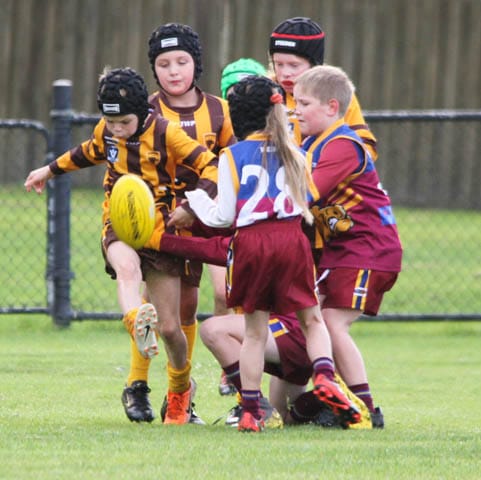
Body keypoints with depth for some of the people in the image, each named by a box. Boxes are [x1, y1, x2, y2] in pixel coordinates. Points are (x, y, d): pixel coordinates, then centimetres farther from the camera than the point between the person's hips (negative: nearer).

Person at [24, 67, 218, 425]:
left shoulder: (166, 133, -11)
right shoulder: (105, 133, 4)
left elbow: (210, 166, -11)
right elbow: (89, 153, 27)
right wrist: (51, 170, 39)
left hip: (160, 232, -2)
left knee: (169, 328, 1)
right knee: (127, 267, -39)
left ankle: (180, 389, 29)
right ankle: (137, 322, -67)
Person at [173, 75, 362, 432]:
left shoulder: (232, 157, 2)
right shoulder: (293, 153, 12)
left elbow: (223, 216, 3)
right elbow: (307, 204, 15)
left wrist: (196, 201, 20)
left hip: (251, 242, -1)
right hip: (292, 238, 1)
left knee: (255, 330, 5)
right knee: (312, 319, 10)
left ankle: (251, 411, 6)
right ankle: (325, 377, -16)